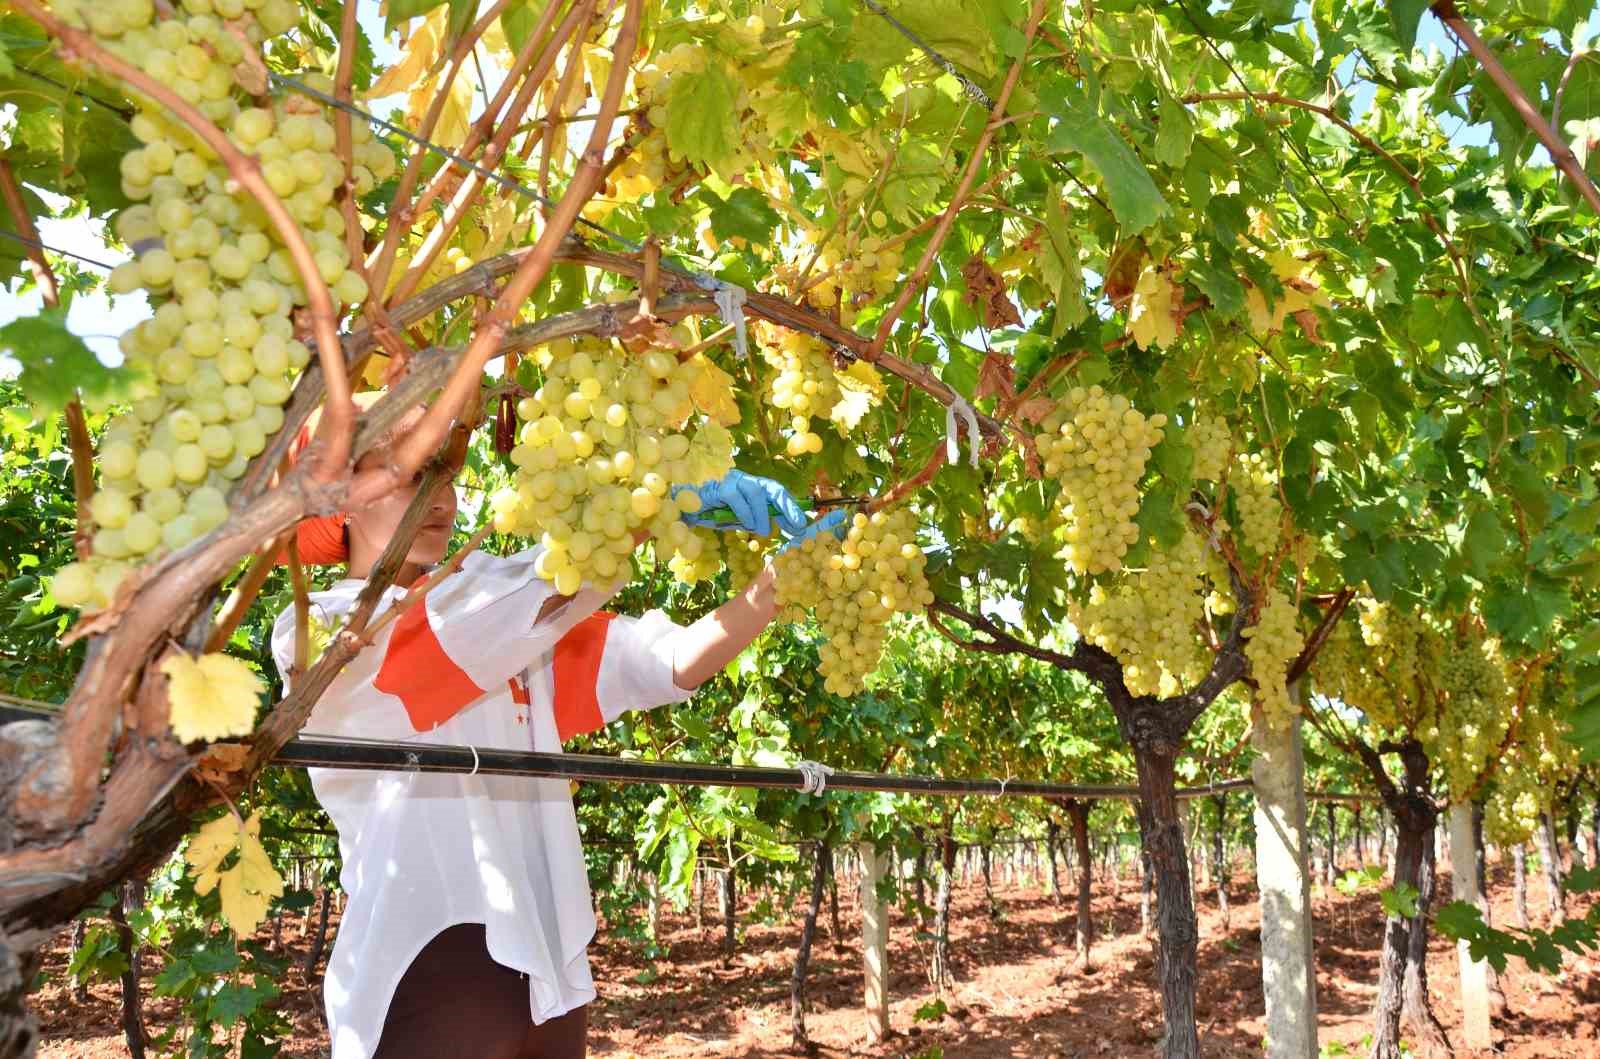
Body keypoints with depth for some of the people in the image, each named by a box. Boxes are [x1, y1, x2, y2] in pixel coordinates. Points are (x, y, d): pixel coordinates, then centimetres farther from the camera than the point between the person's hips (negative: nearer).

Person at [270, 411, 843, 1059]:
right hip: (430, 981, -6)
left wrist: (782, 576, -13)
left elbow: (671, 662, 0)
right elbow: (515, 594, -21)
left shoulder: (507, 633, 13)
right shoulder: (316, 633, -6)